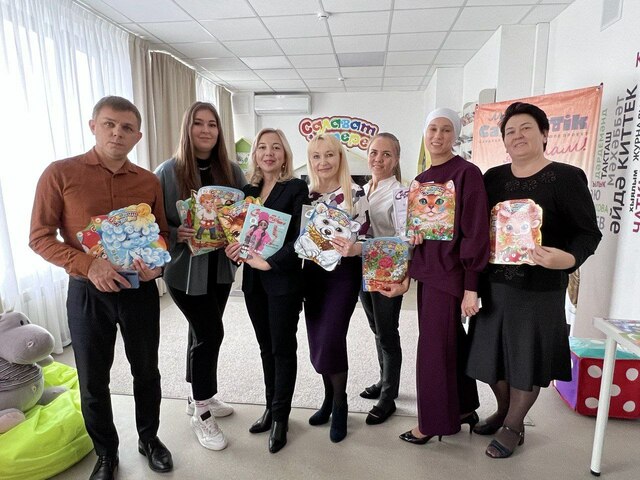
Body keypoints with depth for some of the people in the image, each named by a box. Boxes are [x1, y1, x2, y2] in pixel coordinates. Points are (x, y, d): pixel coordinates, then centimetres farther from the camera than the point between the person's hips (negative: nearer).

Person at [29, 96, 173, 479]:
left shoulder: (149, 181, 2)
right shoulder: (60, 173, -7)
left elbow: (162, 234, 9)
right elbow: (40, 237, -7)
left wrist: (157, 264, -12)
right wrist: (88, 265, -22)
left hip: (141, 290, 2)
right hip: (88, 292, -2)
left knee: (147, 371, 16)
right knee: (93, 381, 13)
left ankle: (149, 438, 41)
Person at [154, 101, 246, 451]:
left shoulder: (232, 171, 3)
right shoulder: (168, 172, -8)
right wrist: (176, 235, -24)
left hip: (221, 266, 5)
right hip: (185, 268, -4)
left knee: (202, 331, 17)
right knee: (210, 332, -3)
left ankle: (198, 396, 37)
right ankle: (201, 413, 18)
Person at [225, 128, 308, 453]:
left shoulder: (296, 188, -6)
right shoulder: (248, 190, 10)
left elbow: (300, 237, -14)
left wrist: (269, 262, -21)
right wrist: (234, 247, -8)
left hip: (283, 279, -5)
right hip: (253, 280, 5)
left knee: (283, 348, 7)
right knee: (266, 347, 17)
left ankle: (280, 416, 23)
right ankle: (271, 406, 33)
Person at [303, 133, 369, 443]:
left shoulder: (355, 194, -8)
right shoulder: (306, 195, 5)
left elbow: (364, 239, -10)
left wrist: (352, 249, -31)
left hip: (343, 273, -4)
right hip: (312, 273, 5)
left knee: (330, 340, -7)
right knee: (317, 342, 9)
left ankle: (340, 404, 19)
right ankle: (329, 397, 33)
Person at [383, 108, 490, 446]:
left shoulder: (466, 173, -11)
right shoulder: (420, 180, 11)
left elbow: (476, 231, -15)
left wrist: (471, 287, -17)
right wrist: (409, 274, 12)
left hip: (450, 273, -7)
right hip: (427, 272, 7)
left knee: (434, 347, 2)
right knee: (451, 342, 18)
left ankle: (435, 420, 22)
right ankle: (463, 409, 36)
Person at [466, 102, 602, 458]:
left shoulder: (567, 177, -8)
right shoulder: (493, 178, 5)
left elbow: (589, 233, -7)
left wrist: (568, 259, -27)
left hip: (540, 287, -4)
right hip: (493, 283, 4)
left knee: (527, 357, 9)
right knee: (494, 351, 14)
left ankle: (514, 426, 29)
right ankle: (503, 411, 39)